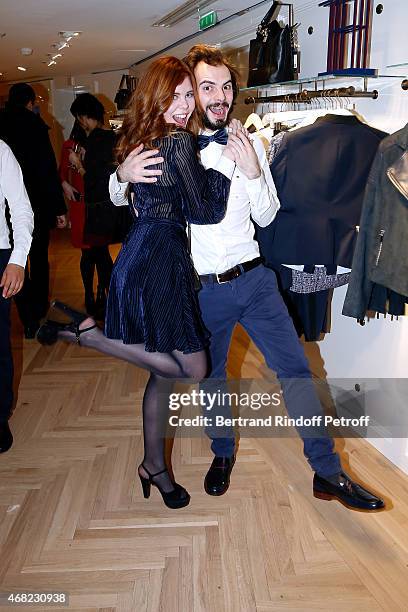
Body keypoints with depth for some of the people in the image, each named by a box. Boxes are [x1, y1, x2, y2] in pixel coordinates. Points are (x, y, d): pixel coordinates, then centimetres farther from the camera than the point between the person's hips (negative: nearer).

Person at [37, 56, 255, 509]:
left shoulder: (141, 139, 13)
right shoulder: (179, 142, -14)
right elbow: (204, 212, -14)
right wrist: (226, 164, -5)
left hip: (140, 254, 10)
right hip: (158, 261, -10)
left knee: (164, 372, 16)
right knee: (192, 369, 0)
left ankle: (154, 466, 30)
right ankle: (87, 332, -1)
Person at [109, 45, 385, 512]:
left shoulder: (249, 145, 3)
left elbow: (266, 217, 5)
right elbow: (118, 198, 6)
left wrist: (254, 172, -13)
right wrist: (123, 175, -18)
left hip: (254, 279, 2)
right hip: (202, 290, -1)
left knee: (295, 369, 2)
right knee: (211, 377, 15)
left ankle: (328, 473, 17)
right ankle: (223, 453, 42)